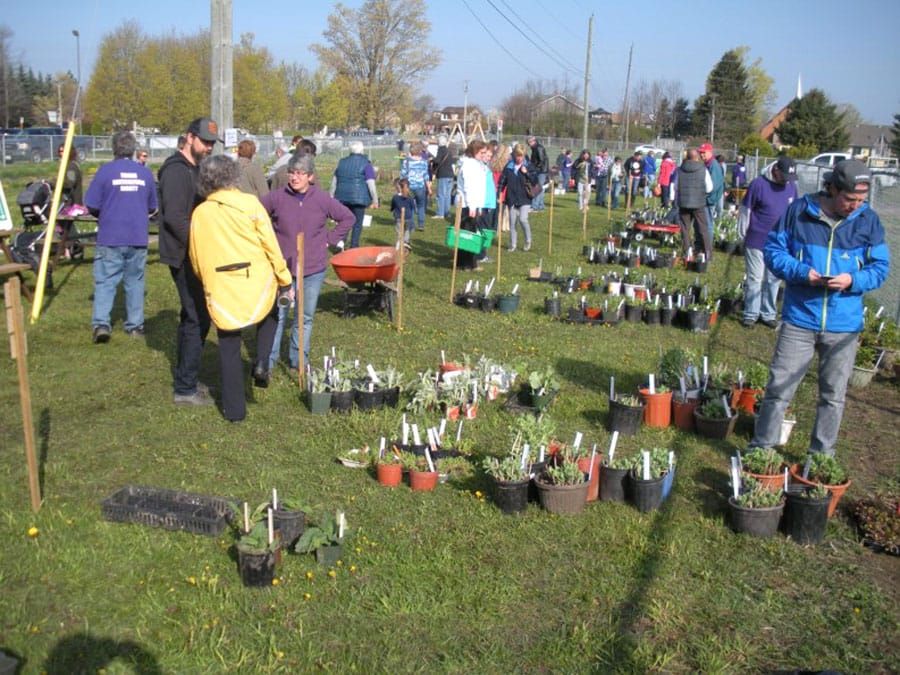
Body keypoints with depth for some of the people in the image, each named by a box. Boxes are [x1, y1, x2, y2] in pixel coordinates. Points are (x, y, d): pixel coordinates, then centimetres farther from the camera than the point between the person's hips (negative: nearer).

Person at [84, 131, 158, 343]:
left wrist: (104, 215, 15)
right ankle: (135, 326, 16)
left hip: (110, 238, -2)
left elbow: (91, 206, -5)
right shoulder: (145, 172, 4)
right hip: (138, 238, 3)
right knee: (135, 282, 11)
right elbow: (152, 207, 12)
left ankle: (101, 323, -10)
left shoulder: (106, 171, -5)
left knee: (105, 282, 2)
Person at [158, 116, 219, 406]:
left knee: (191, 316, 17)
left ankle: (186, 379, 30)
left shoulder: (195, 169, 16)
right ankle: (185, 388, 0)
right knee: (198, 319, -8)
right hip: (184, 256, -10)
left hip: (193, 255, 10)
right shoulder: (176, 170, -15)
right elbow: (174, 216, -24)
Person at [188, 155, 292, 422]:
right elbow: (270, 245, -4)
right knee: (269, 315, 31)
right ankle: (261, 363, 10)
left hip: (219, 288, 2)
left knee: (228, 349, 12)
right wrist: (285, 281, 3)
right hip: (256, 282, -1)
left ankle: (234, 410, 18)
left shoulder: (199, 213, 4)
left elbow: (195, 258, 11)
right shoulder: (249, 203, -3)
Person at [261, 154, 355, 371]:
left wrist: (330, 239, 2)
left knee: (305, 317, 11)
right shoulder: (277, 197, -6)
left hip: (313, 269, 1)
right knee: (277, 315, 4)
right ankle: (268, 359, 16)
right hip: (282, 267, -1)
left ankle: (299, 358, 25)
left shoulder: (322, 199, -4)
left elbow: (348, 218, 8)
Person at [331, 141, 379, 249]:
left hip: (342, 197, 4)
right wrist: (375, 200, -5)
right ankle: (353, 246, 8)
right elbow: (371, 183, -10)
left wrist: (332, 195, 24)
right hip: (359, 197, -4)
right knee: (357, 224, 7)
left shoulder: (342, 162, 11)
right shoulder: (366, 164, -3)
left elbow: (334, 180, 16)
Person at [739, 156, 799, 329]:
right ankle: (750, 315, 14)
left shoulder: (791, 186, 3)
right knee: (754, 279, 3)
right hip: (756, 242, -5)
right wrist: (744, 235, 0)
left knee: (773, 280, 12)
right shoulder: (759, 184, -12)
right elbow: (745, 210, -5)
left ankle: (768, 314, 23)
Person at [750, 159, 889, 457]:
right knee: (779, 387, 3)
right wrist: (801, 271, -17)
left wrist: (853, 280, -17)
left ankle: (822, 456, 29)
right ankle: (761, 448, 19)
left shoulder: (868, 221, -1)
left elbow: (880, 267, 4)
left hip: (844, 325, 2)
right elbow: (773, 249, -1)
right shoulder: (799, 211, -5)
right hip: (799, 319, -2)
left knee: (833, 395, 13)